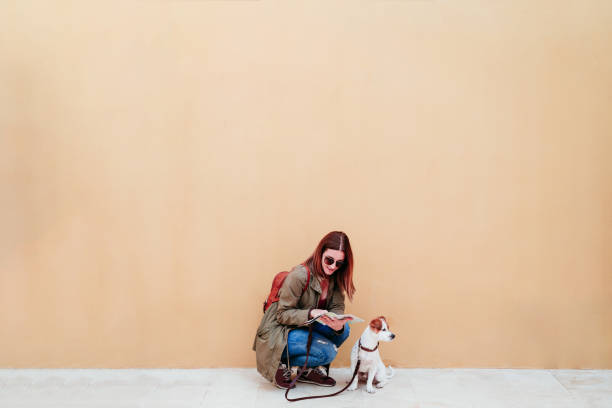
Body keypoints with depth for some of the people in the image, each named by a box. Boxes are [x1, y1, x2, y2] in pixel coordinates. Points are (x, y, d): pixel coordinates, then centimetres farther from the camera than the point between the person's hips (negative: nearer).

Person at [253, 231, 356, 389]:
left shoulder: (335, 277, 0)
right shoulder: (299, 275, -23)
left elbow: (337, 307, -3)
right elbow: (282, 314, -19)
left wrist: (339, 324, -27)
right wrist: (311, 314, -35)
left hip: (304, 328, 8)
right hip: (278, 332, -8)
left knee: (344, 329, -14)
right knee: (328, 351, -24)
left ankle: (309, 370, -3)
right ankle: (283, 366, -5)